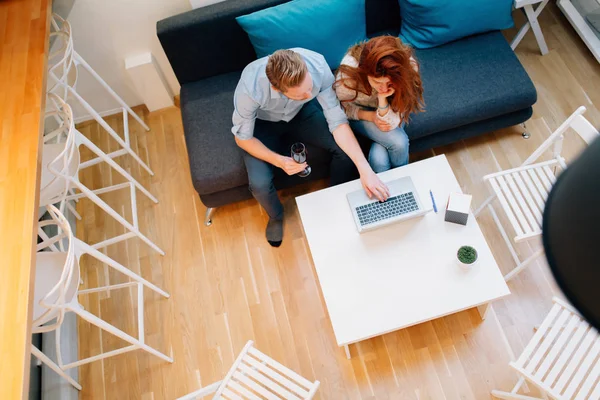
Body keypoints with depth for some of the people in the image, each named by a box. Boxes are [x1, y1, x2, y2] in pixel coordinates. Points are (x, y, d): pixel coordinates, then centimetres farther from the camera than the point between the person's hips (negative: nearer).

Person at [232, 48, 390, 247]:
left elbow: (338, 122, -27)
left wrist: (364, 168, -37)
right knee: (259, 184, -24)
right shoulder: (250, 88, -39)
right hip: (262, 122, -2)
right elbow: (242, 138, -22)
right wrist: (279, 160, -36)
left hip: (301, 111, 2)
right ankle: (276, 216, 14)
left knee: (345, 151, -18)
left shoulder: (318, 66, -34)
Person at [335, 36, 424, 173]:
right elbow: (343, 107, -14)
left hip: (389, 110, 2)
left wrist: (382, 99, -44)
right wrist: (371, 116, -26)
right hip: (359, 113, -1)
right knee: (398, 142, -25)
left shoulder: (408, 68, -31)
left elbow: (391, 122, -27)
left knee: (378, 159, -23)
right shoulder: (349, 71, -36)